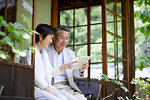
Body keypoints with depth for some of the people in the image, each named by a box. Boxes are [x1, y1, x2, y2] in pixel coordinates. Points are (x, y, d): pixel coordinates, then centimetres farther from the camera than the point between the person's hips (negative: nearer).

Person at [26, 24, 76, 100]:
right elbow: (33, 75, -14)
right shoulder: (30, 52, -6)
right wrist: (48, 90, -15)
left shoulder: (45, 53, 21)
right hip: (36, 89, -7)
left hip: (47, 87, 7)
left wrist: (64, 67, 16)